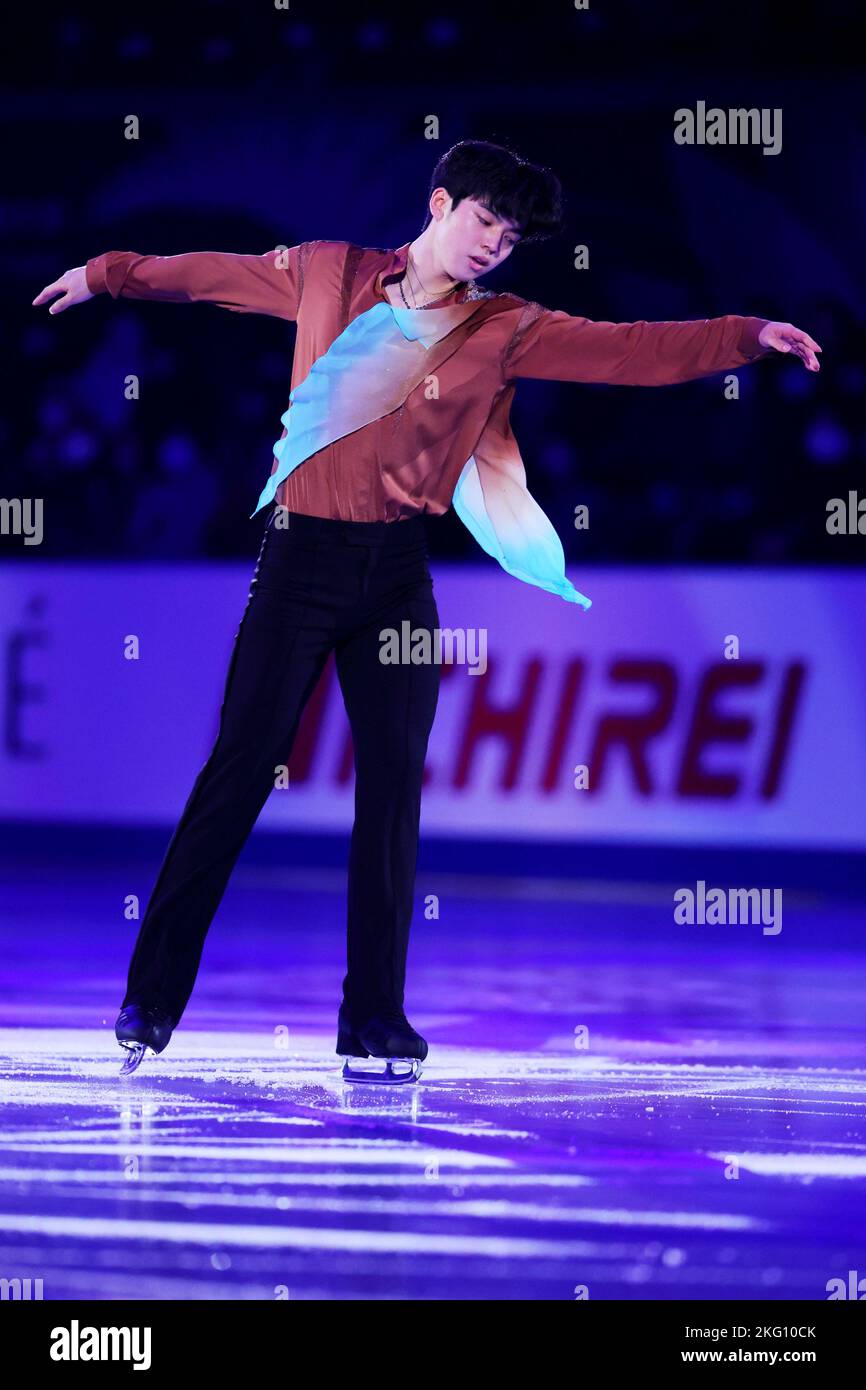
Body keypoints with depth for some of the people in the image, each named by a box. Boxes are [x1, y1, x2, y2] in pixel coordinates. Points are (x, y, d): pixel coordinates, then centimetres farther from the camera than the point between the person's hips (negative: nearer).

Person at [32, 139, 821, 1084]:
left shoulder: (505, 329, 5)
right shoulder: (329, 275, 4)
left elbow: (633, 351, -2)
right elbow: (215, 276, 18)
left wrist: (749, 336, -12)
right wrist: (107, 276, 26)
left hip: (398, 573, 2)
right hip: (302, 555, -2)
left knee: (394, 783, 0)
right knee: (239, 771, -3)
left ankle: (373, 1021, 7)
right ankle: (150, 1001, 3)